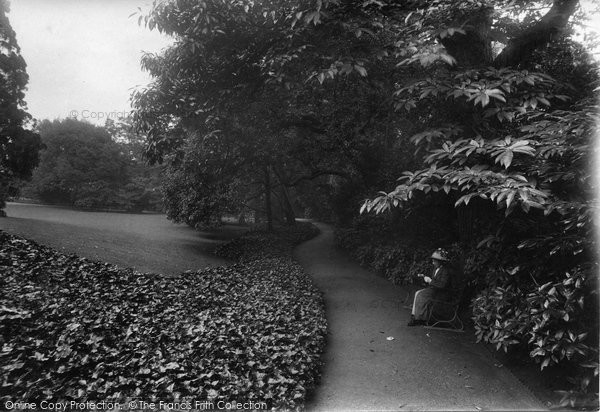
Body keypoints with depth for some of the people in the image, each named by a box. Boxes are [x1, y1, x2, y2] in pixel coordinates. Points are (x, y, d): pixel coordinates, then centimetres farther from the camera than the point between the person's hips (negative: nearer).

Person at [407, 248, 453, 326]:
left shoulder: (445, 271, -19)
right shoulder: (436, 268, 10)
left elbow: (442, 285, -28)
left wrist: (430, 280, -21)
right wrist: (424, 276, 4)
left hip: (442, 293, -9)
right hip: (434, 290, 9)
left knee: (422, 296, -21)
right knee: (418, 293, -9)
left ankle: (421, 319, -9)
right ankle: (414, 315, -10)